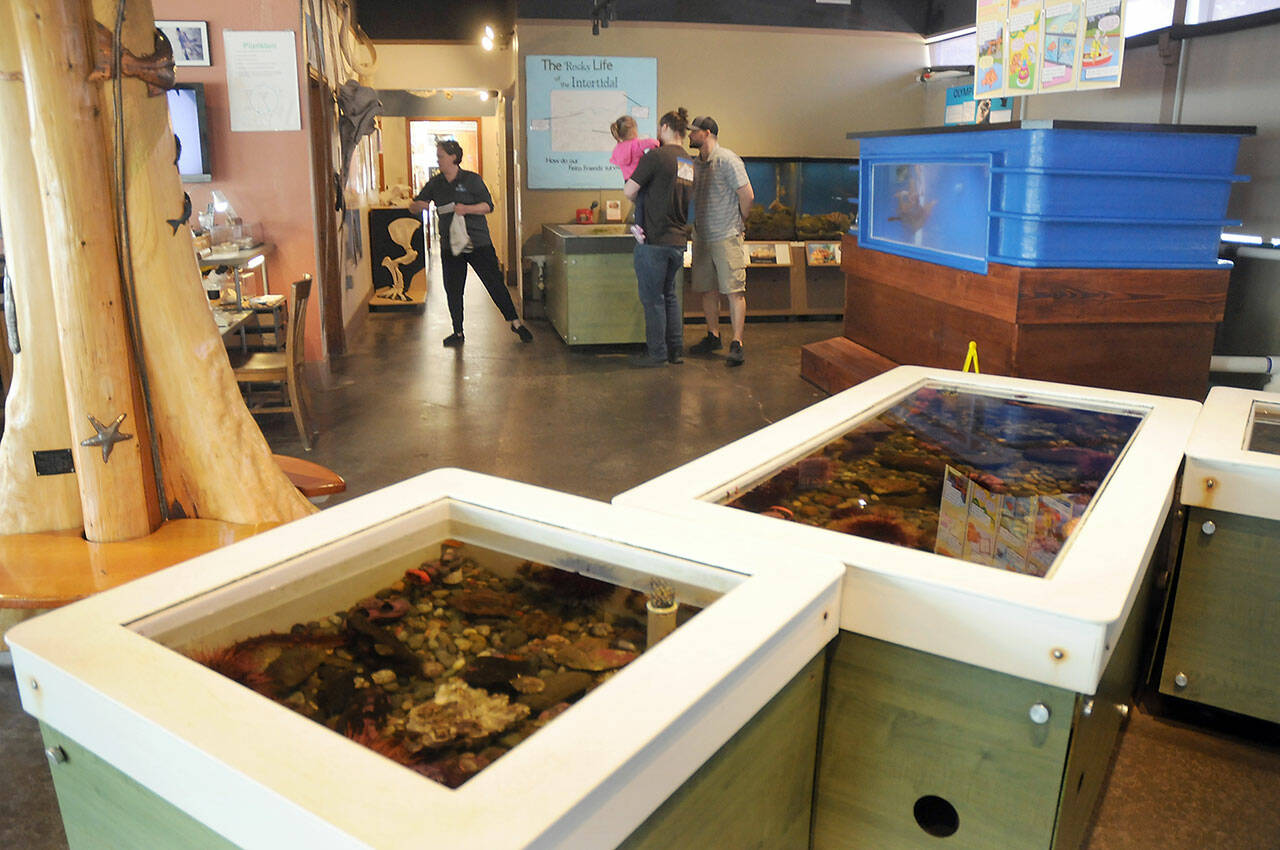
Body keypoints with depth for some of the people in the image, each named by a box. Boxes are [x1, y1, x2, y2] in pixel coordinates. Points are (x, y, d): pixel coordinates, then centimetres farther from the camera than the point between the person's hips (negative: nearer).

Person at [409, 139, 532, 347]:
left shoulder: (472, 179, -3)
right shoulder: (435, 184, 9)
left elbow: (488, 206, -6)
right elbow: (414, 206, 13)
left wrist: (467, 209, -22)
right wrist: (418, 205, -12)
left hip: (478, 242, -4)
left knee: (495, 283, -2)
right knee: (453, 290, 6)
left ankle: (515, 323, 10)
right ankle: (458, 333, 18)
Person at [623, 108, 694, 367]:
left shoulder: (656, 156, -11)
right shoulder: (691, 163, 11)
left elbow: (628, 191, -10)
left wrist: (639, 203, 10)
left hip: (655, 239, -7)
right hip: (679, 239, 7)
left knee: (652, 298, 2)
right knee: (669, 295, 17)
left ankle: (657, 354, 7)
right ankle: (676, 350, 20)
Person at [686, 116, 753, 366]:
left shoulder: (728, 160, -10)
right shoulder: (696, 163, 13)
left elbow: (747, 195, -11)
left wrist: (739, 221, 1)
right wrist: (696, 225, 14)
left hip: (726, 237, -8)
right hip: (702, 237, 8)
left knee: (734, 290, -7)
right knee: (708, 290, 12)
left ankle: (737, 343, -8)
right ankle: (713, 336, 23)